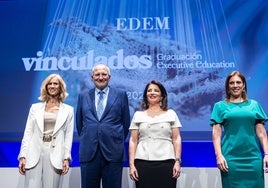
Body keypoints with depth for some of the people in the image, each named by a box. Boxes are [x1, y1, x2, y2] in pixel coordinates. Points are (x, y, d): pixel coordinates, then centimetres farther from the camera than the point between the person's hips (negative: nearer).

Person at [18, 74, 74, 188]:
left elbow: (68, 136, 5)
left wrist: (66, 158, -3)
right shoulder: (35, 107, 12)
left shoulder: (68, 110, 8)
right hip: (34, 154, 1)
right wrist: (23, 156, 0)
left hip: (55, 155, -1)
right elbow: (28, 133, 8)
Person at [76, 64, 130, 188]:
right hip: (89, 152, 2)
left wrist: (118, 141, 10)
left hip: (113, 152, -1)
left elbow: (126, 122, 9)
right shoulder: (83, 96, 10)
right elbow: (79, 122, 17)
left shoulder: (120, 95, 5)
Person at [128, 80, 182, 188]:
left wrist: (177, 161, -4)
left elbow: (176, 139, 6)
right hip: (143, 163, 1)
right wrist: (131, 164, -1)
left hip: (166, 163, 0)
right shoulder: (138, 115, 10)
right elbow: (133, 141, 7)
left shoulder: (171, 114, 10)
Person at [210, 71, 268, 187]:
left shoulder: (254, 105, 11)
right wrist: (219, 155, -10)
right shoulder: (220, 106, 5)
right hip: (230, 157, -2)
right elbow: (216, 133, 0)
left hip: (253, 157, 2)